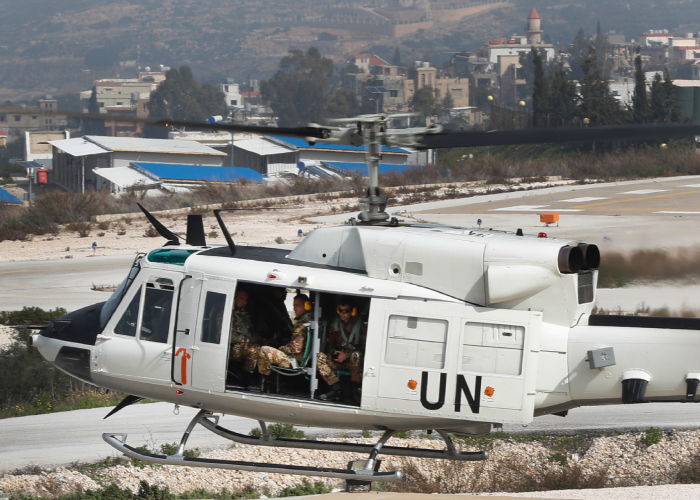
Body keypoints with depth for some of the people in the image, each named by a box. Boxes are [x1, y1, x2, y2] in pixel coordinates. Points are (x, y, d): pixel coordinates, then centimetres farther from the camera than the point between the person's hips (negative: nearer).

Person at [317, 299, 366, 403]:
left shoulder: (360, 326, -1)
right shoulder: (335, 325, 12)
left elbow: (364, 348, -8)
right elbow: (329, 345, 17)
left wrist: (347, 355, -19)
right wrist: (334, 353, -7)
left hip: (352, 360, -4)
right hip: (338, 360, 4)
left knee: (356, 355, -39)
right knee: (321, 357, -22)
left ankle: (355, 389, -31)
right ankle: (336, 388, -31)